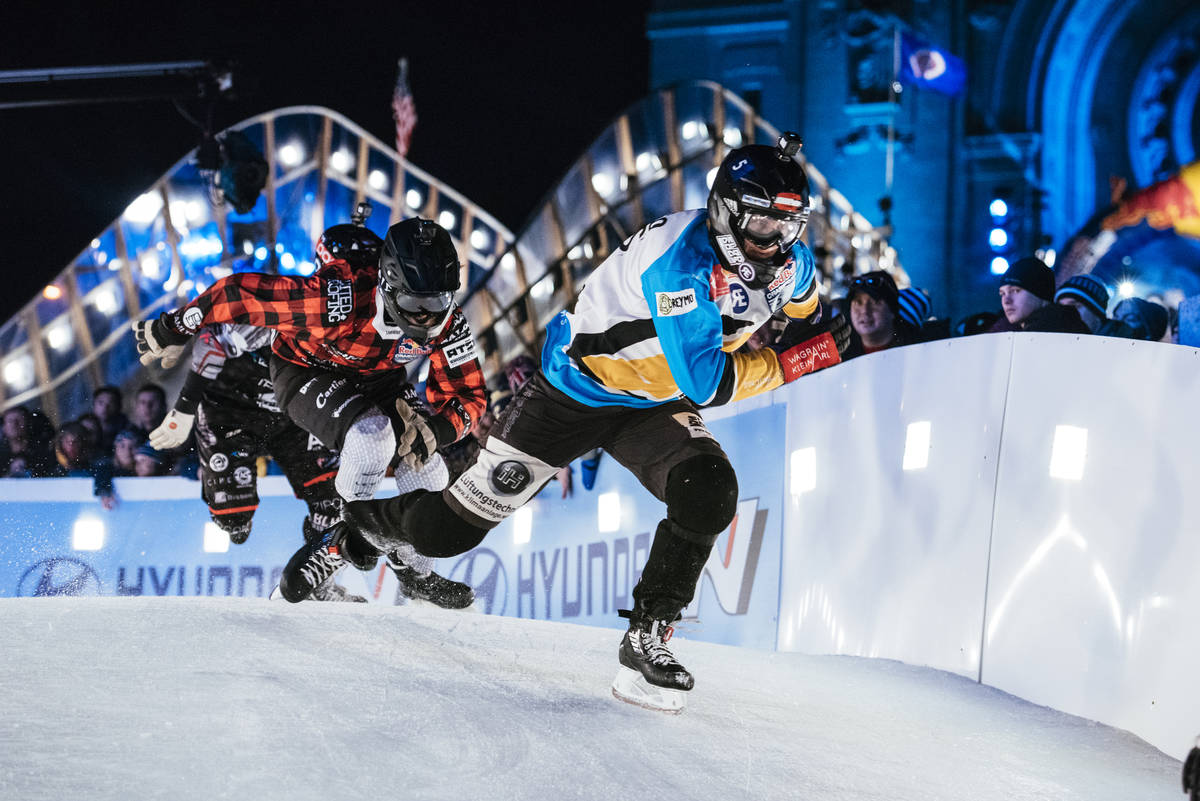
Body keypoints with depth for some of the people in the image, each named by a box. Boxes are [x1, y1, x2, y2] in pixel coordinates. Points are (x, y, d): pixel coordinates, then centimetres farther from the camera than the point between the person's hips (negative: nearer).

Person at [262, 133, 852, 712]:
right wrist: (792, 362, -36)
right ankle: (350, 530, 32)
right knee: (445, 530, 0)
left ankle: (648, 635, -14)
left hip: (654, 406, 5)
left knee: (708, 492, -28)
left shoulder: (791, 265, -12)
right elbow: (707, 382, -37)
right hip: (575, 390, -5)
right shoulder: (680, 259, -35)